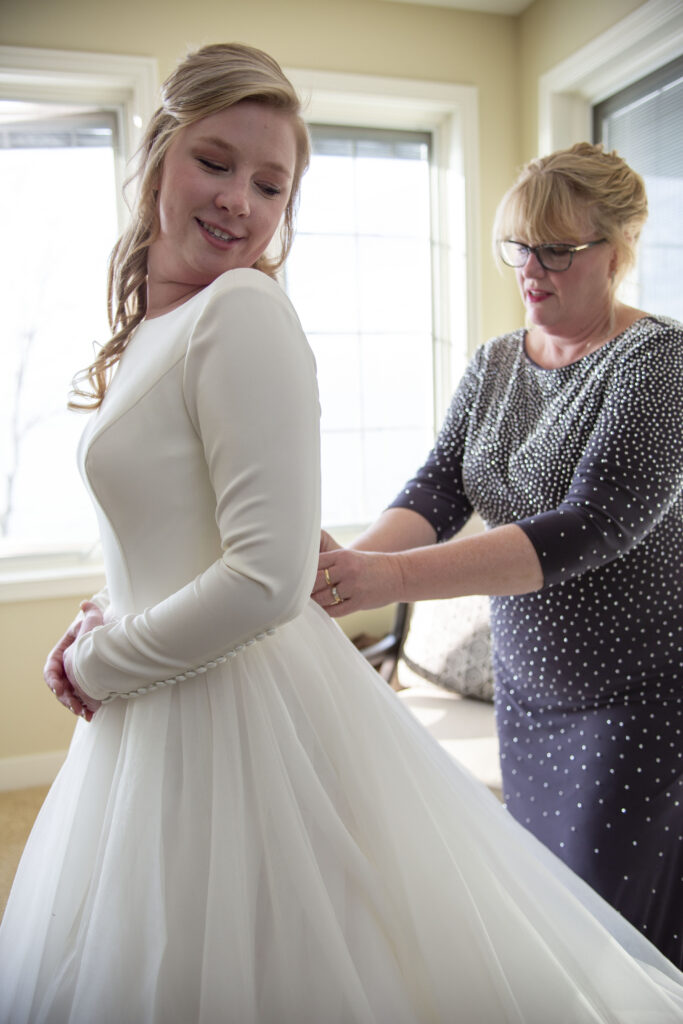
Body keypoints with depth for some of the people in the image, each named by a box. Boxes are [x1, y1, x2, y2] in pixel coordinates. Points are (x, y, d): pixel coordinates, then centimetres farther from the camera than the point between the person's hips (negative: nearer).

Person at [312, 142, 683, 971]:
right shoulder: (492, 365, 5)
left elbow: (594, 526, -27)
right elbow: (438, 489, -4)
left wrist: (395, 577, -36)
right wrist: (346, 565, -26)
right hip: (527, 684, 6)